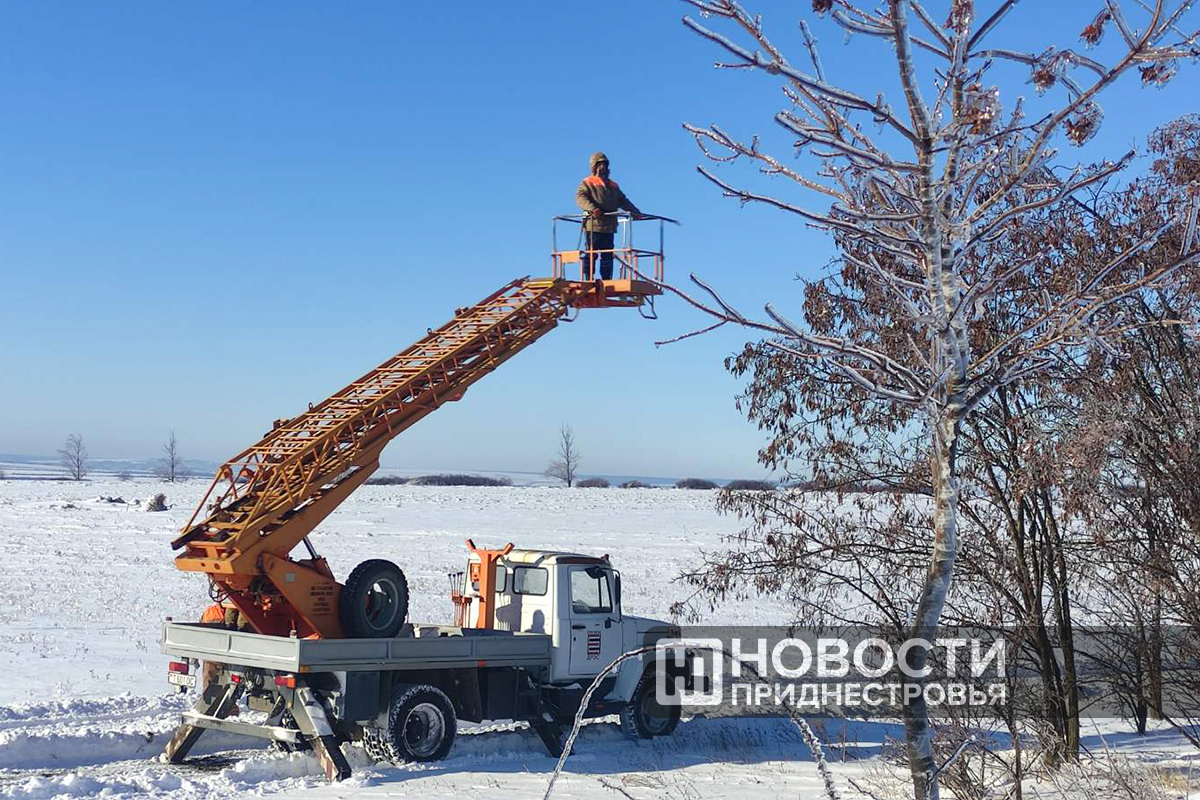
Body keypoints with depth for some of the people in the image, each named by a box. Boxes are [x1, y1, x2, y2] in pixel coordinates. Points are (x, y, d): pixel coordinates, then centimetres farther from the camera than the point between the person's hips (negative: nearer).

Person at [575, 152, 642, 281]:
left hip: (609, 226, 6)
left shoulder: (613, 185, 24)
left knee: (607, 255, 6)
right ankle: (588, 280, -5)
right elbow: (580, 197, -11)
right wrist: (592, 209, -29)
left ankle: (607, 280, 9)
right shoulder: (587, 183, 5)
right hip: (593, 225, -6)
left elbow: (623, 200, 22)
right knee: (590, 254, -7)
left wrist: (635, 211, 7)